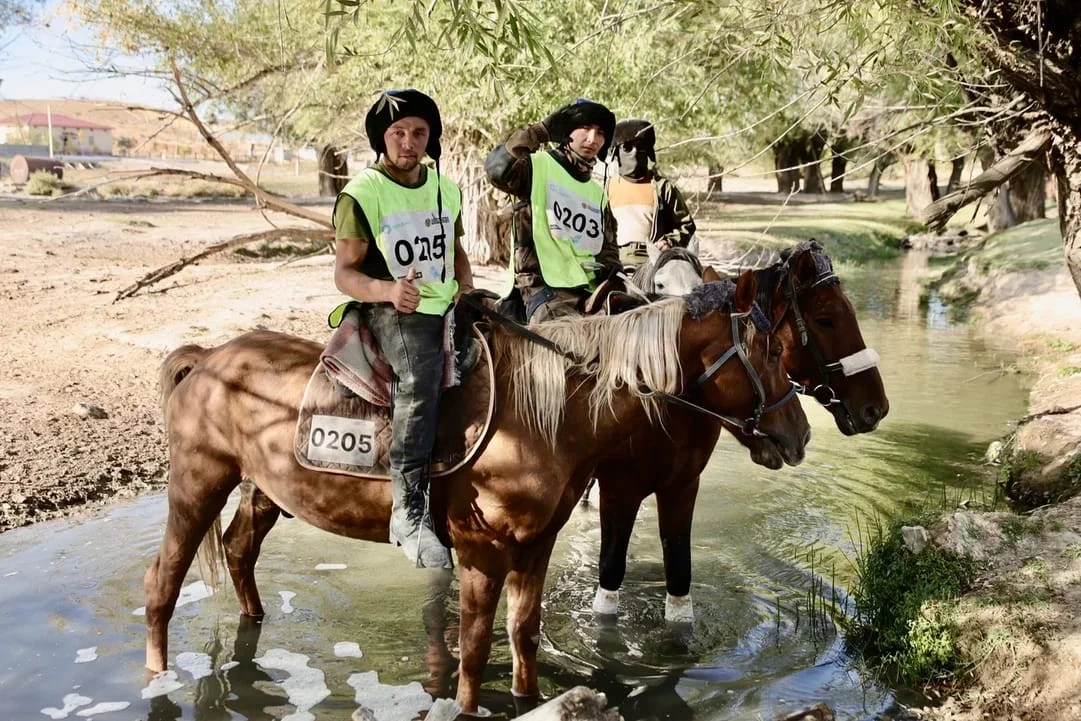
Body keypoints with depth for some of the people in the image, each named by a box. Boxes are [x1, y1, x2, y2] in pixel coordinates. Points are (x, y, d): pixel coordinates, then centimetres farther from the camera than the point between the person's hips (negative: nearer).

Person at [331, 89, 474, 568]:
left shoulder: (446, 189, 15)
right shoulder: (361, 194, -5)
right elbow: (344, 273, -8)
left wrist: (466, 289, 7)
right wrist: (388, 289, -28)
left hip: (449, 309, 8)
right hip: (392, 312, -8)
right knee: (421, 376, -35)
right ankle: (409, 512, -39)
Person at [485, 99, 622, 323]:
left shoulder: (598, 193, 24)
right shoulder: (539, 166, 3)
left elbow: (608, 248, 29)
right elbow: (497, 169, -18)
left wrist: (612, 271, 6)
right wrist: (541, 131, -15)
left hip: (591, 290, 7)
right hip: (544, 286, -7)